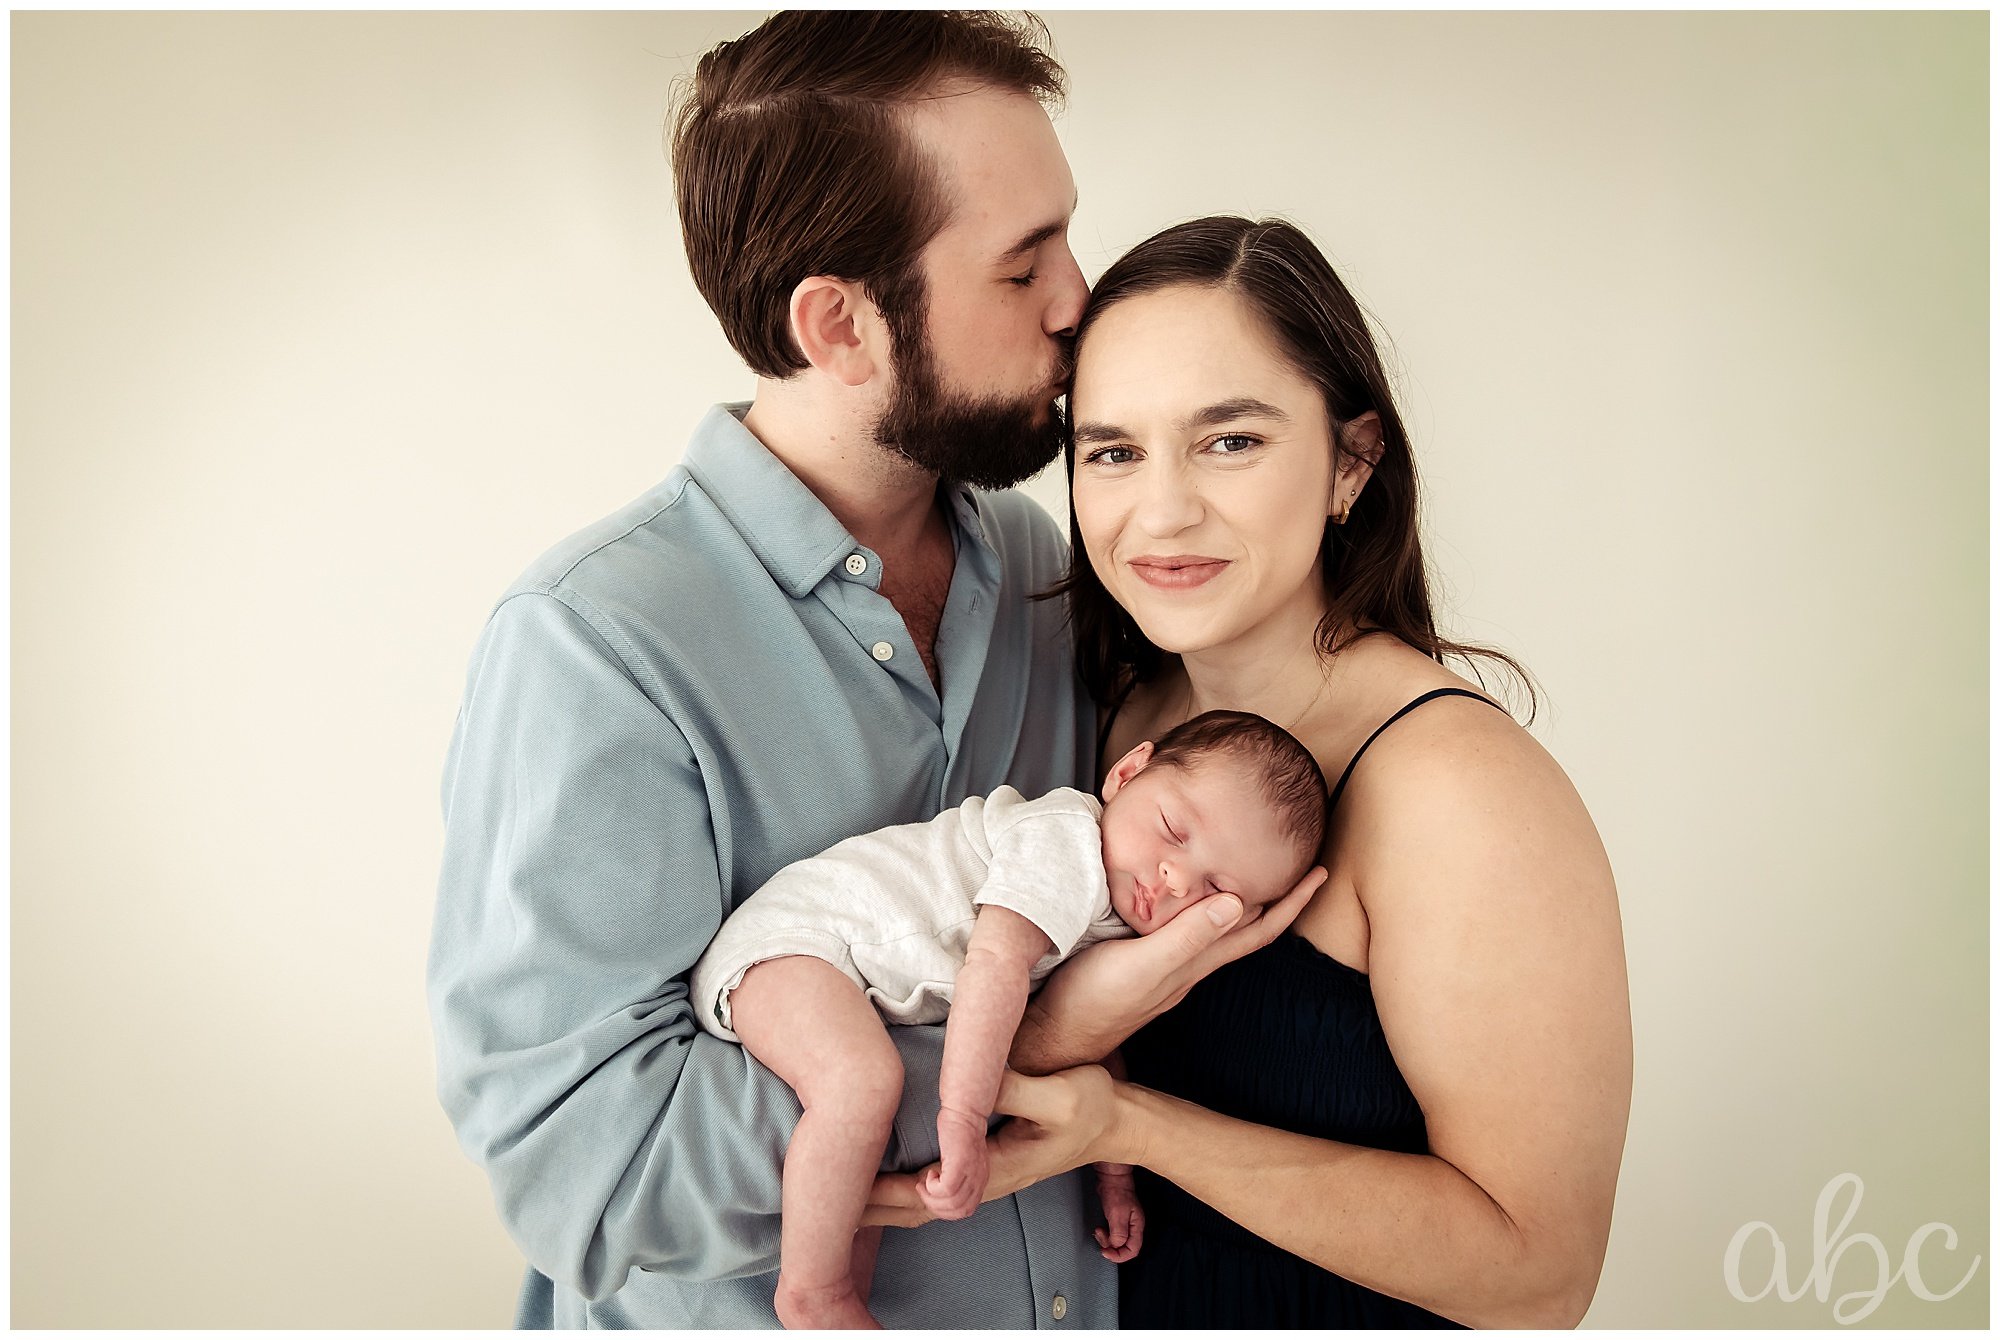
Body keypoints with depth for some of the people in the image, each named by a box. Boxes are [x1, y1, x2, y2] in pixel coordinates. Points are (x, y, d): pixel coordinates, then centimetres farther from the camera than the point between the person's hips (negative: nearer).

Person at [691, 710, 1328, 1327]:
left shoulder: (1118, 935, 8)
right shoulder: (1067, 844, -22)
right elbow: (995, 963, -33)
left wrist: (1114, 1170, 11)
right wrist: (965, 1117, -38)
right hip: (792, 937, -10)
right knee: (862, 1077, -33)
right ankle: (814, 1290, -21)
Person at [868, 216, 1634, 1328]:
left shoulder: (1457, 785, -28)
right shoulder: (1132, 714, -8)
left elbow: (1537, 1267, -27)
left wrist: (1125, 1124, -30)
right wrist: (1061, 1019, -16)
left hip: (1357, 1315, -5)